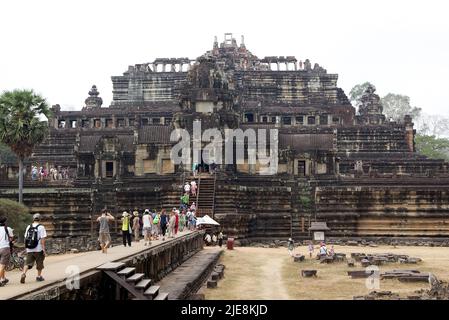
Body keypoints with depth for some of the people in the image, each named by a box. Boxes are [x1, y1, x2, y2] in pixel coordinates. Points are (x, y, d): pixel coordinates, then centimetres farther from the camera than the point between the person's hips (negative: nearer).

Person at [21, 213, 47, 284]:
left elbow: (26, 238, 13)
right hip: (38, 249, -4)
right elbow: (42, 239, -12)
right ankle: (39, 276, 21)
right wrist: (44, 249, -10)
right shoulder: (41, 227, -7)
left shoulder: (28, 227, 9)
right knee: (40, 263, 12)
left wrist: (27, 248, 22)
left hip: (29, 249, 4)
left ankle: (24, 273, -19)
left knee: (28, 263, 3)